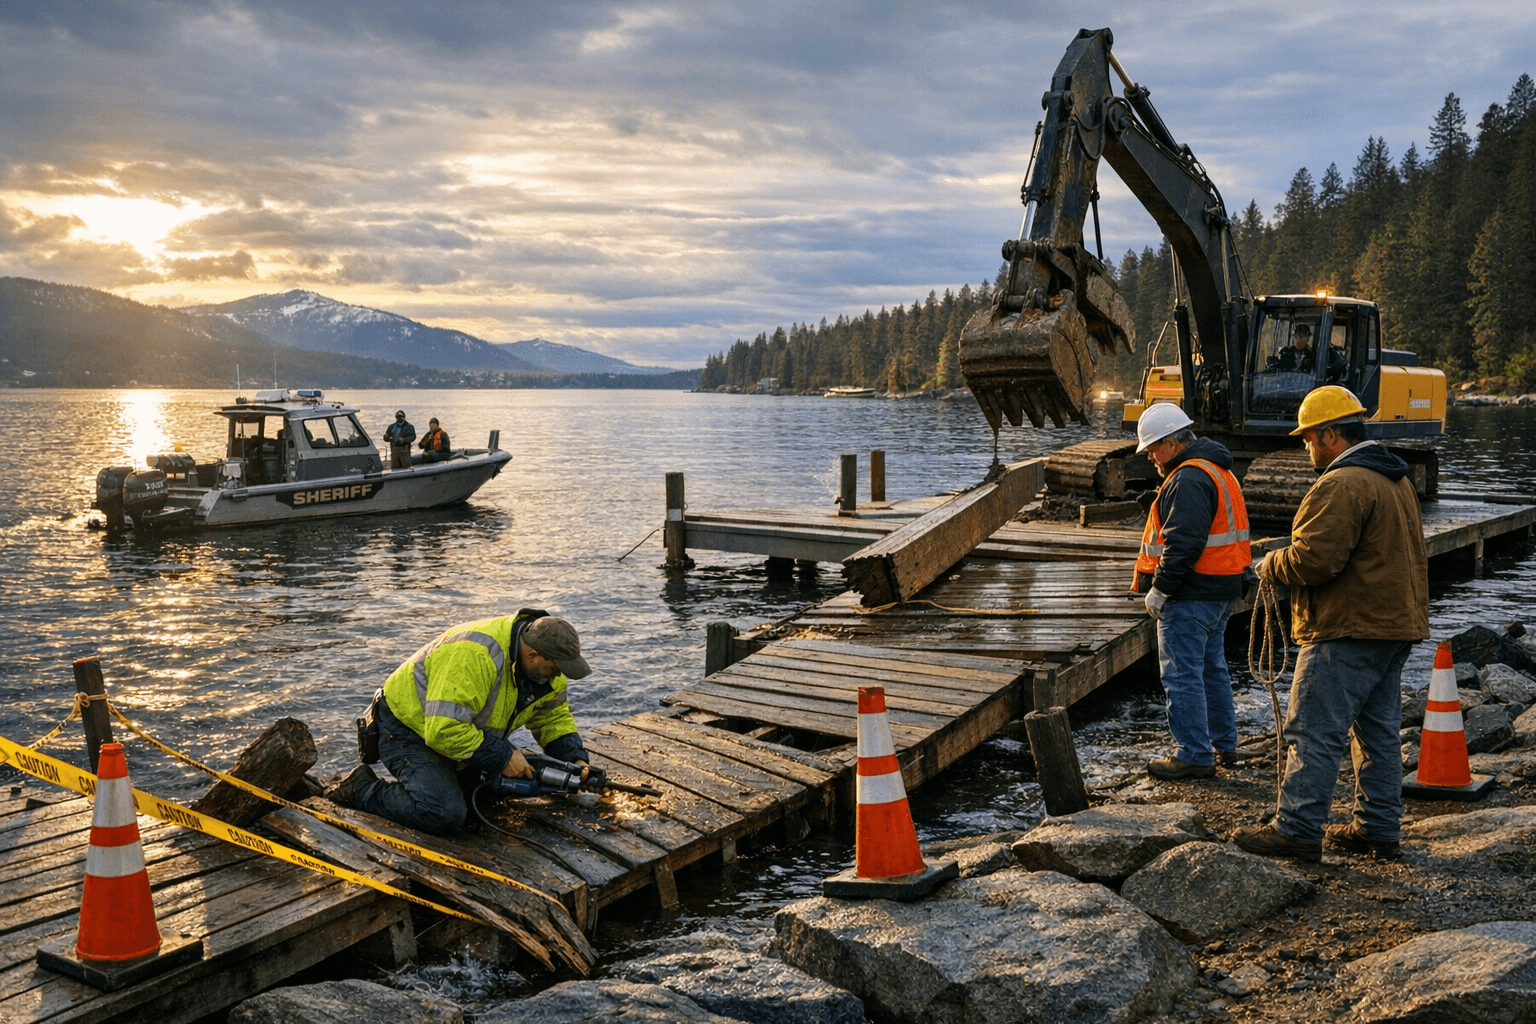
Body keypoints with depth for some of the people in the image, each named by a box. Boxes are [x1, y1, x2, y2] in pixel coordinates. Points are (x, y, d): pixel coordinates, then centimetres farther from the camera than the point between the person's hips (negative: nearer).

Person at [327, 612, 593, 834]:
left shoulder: (542, 664, -8)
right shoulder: (476, 655, -36)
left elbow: (554, 715, 8)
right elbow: (444, 729, -38)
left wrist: (574, 758, -7)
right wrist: (502, 757, -31)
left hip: (456, 730, 9)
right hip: (408, 727, -9)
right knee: (444, 815, -24)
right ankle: (362, 790, -4)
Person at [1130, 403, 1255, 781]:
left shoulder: (1188, 478, -18)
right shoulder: (1216, 470, 17)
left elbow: (1183, 543, -26)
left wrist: (1159, 588, -20)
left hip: (1191, 595, -11)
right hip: (1222, 590, 11)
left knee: (1182, 674, -5)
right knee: (1211, 668, 19)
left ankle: (1194, 756, -1)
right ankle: (1224, 745, 28)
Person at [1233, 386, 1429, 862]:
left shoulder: (1342, 486, -18)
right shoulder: (1397, 480, 16)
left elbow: (1313, 559, -25)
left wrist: (1271, 565, -6)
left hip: (1348, 630, -10)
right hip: (1396, 625, 10)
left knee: (1314, 732, -5)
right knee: (1378, 730, 15)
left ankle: (1297, 830, -3)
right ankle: (1378, 827, 21)